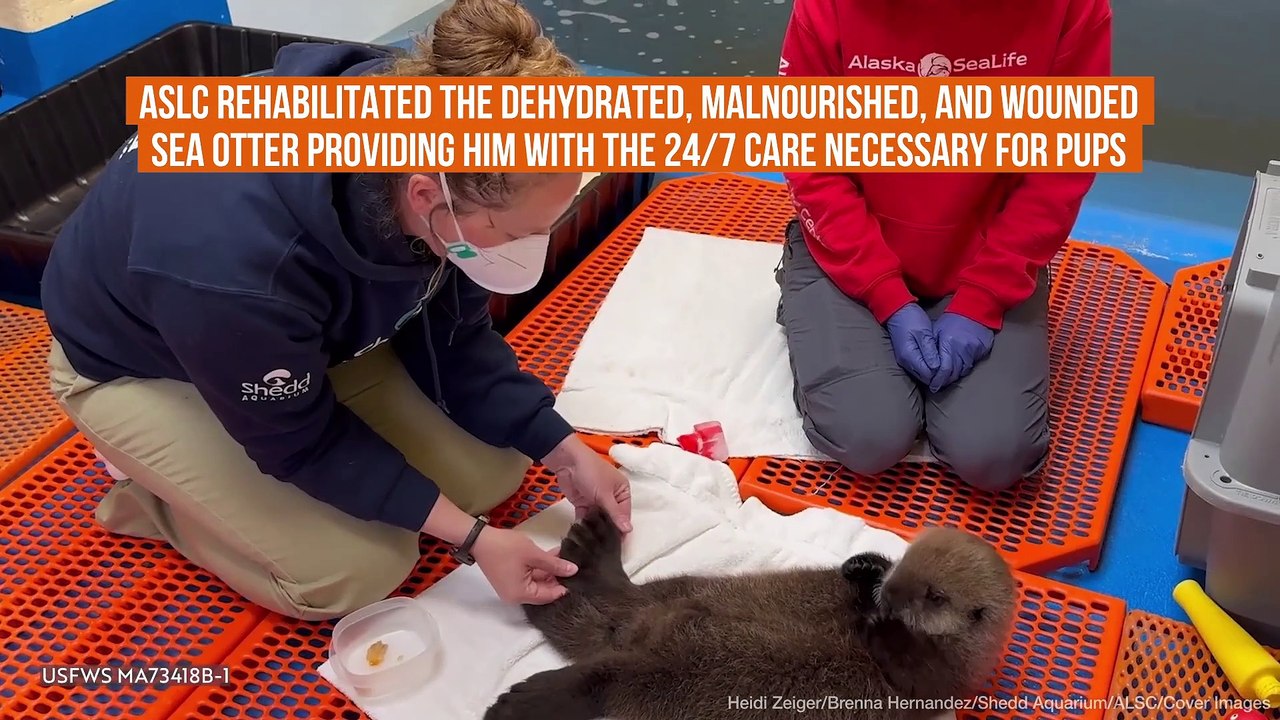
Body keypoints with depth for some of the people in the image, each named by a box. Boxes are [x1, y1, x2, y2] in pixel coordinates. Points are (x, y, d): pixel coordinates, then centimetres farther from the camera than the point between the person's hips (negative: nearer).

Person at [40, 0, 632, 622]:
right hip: (140, 366, -6)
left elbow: (452, 338, -8)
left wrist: (563, 452, -14)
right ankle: (150, 492, 9)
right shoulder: (236, 266, -44)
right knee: (356, 570, -16)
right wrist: (472, 537, -22)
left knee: (490, 474, 0)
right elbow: (302, 443, -24)